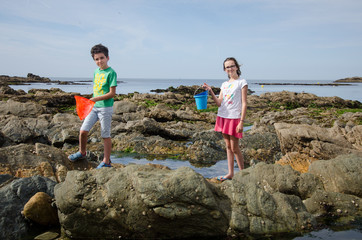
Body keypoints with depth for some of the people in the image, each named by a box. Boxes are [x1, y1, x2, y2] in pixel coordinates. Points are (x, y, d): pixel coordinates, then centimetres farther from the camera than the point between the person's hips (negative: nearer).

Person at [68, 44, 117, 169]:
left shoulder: (111, 73, -10)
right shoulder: (96, 72, 12)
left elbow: (112, 93, -14)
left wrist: (96, 99, -20)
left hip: (105, 108, -6)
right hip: (93, 107, 6)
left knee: (105, 136, 2)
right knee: (83, 130, 1)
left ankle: (106, 161, 14)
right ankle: (82, 152, 26)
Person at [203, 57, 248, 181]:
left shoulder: (242, 82, -3)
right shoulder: (224, 84, 13)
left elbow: (244, 104, -8)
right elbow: (219, 103, 6)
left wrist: (241, 122, -14)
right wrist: (210, 91, -6)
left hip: (234, 118, -6)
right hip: (222, 116, 6)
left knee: (234, 148, -2)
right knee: (228, 146, 11)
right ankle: (230, 173, 19)